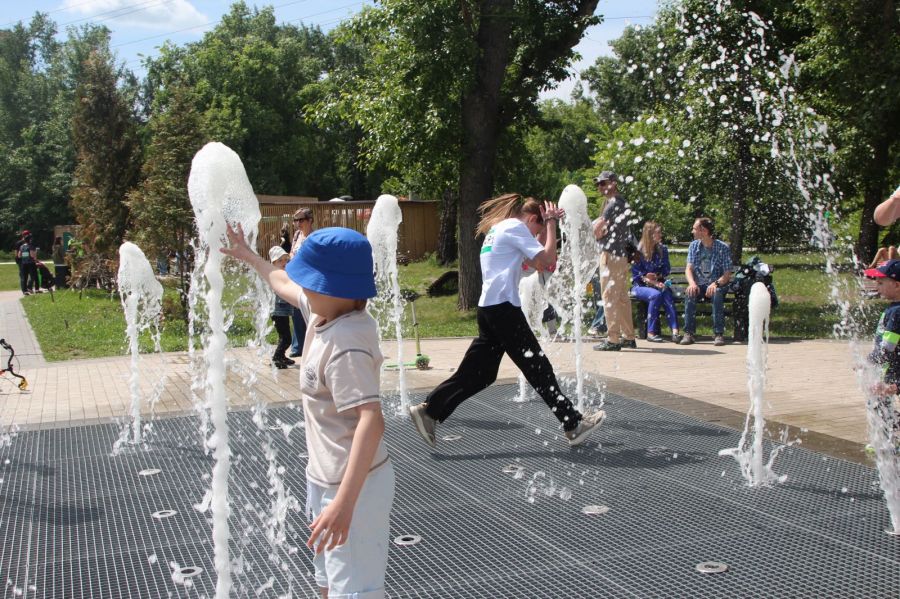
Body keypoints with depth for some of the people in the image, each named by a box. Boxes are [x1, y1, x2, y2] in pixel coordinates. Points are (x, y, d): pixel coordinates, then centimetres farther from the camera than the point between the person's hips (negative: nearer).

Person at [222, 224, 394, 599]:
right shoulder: (323, 312, 1)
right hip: (325, 477, 10)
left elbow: (371, 421, -35)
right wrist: (249, 257, 38)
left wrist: (345, 502, -41)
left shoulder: (345, 344, -27)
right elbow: (285, 285, 23)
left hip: (352, 483, -10)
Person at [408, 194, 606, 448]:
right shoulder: (516, 227, -5)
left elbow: (537, 264, 25)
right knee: (537, 367, -4)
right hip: (503, 306, -9)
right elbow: (548, 259, -12)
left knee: (478, 372, 10)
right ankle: (574, 424, 3)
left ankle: (428, 411, 7)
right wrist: (551, 223, -2)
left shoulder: (498, 227, 23)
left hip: (489, 308, 9)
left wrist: (549, 223, 21)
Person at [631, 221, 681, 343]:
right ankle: (651, 333, -30)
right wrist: (652, 282, -17)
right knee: (656, 294, -35)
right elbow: (636, 273, -7)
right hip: (640, 286, -3)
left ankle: (675, 331, -43)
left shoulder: (663, 249, 10)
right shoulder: (638, 250, -5)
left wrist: (656, 276, -8)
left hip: (658, 284, 3)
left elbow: (667, 269, 12)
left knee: (667, 294, -31)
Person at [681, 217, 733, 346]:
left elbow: (727, 275, -7)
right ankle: (688, 333, -30)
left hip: (716, 285, -2)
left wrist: (716, 283, -27)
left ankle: (719, 334, -32)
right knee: (689, 293, -31)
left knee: (717, 293, -36)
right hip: (698, 285, 2)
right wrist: (692, 283, -22)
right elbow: (689, 269, 0)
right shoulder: (693, 246, 6)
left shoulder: (723, 247, -5)